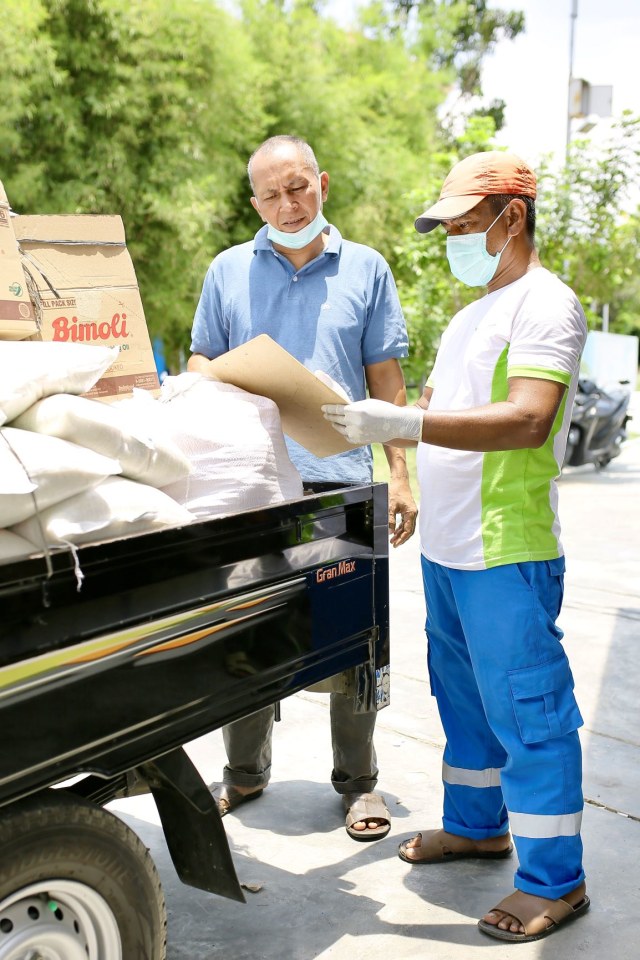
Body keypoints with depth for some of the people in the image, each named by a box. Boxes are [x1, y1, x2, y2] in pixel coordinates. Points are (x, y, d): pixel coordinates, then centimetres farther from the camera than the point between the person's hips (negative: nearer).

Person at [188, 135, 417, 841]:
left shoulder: (365, 269, 10)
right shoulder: (228, 271, 12)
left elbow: (386, 380, 9)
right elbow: (199, 361, 14)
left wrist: (400, 474, 3)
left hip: (341, 480, -1)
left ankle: (357, 780, 19)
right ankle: (245, 770, 24)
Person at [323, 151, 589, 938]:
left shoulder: (545, 305, -11)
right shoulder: (471, 314, 18)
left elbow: (528, 421, -25)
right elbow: (433, 405, 19)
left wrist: (403, 424, -31)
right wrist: (363, 419, 1)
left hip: (508, 554, -9)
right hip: (447, 547, 9)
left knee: (526, 708, -2)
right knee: (464, 695, 19)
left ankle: (554, 881, 11)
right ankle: (476, 824, 37)